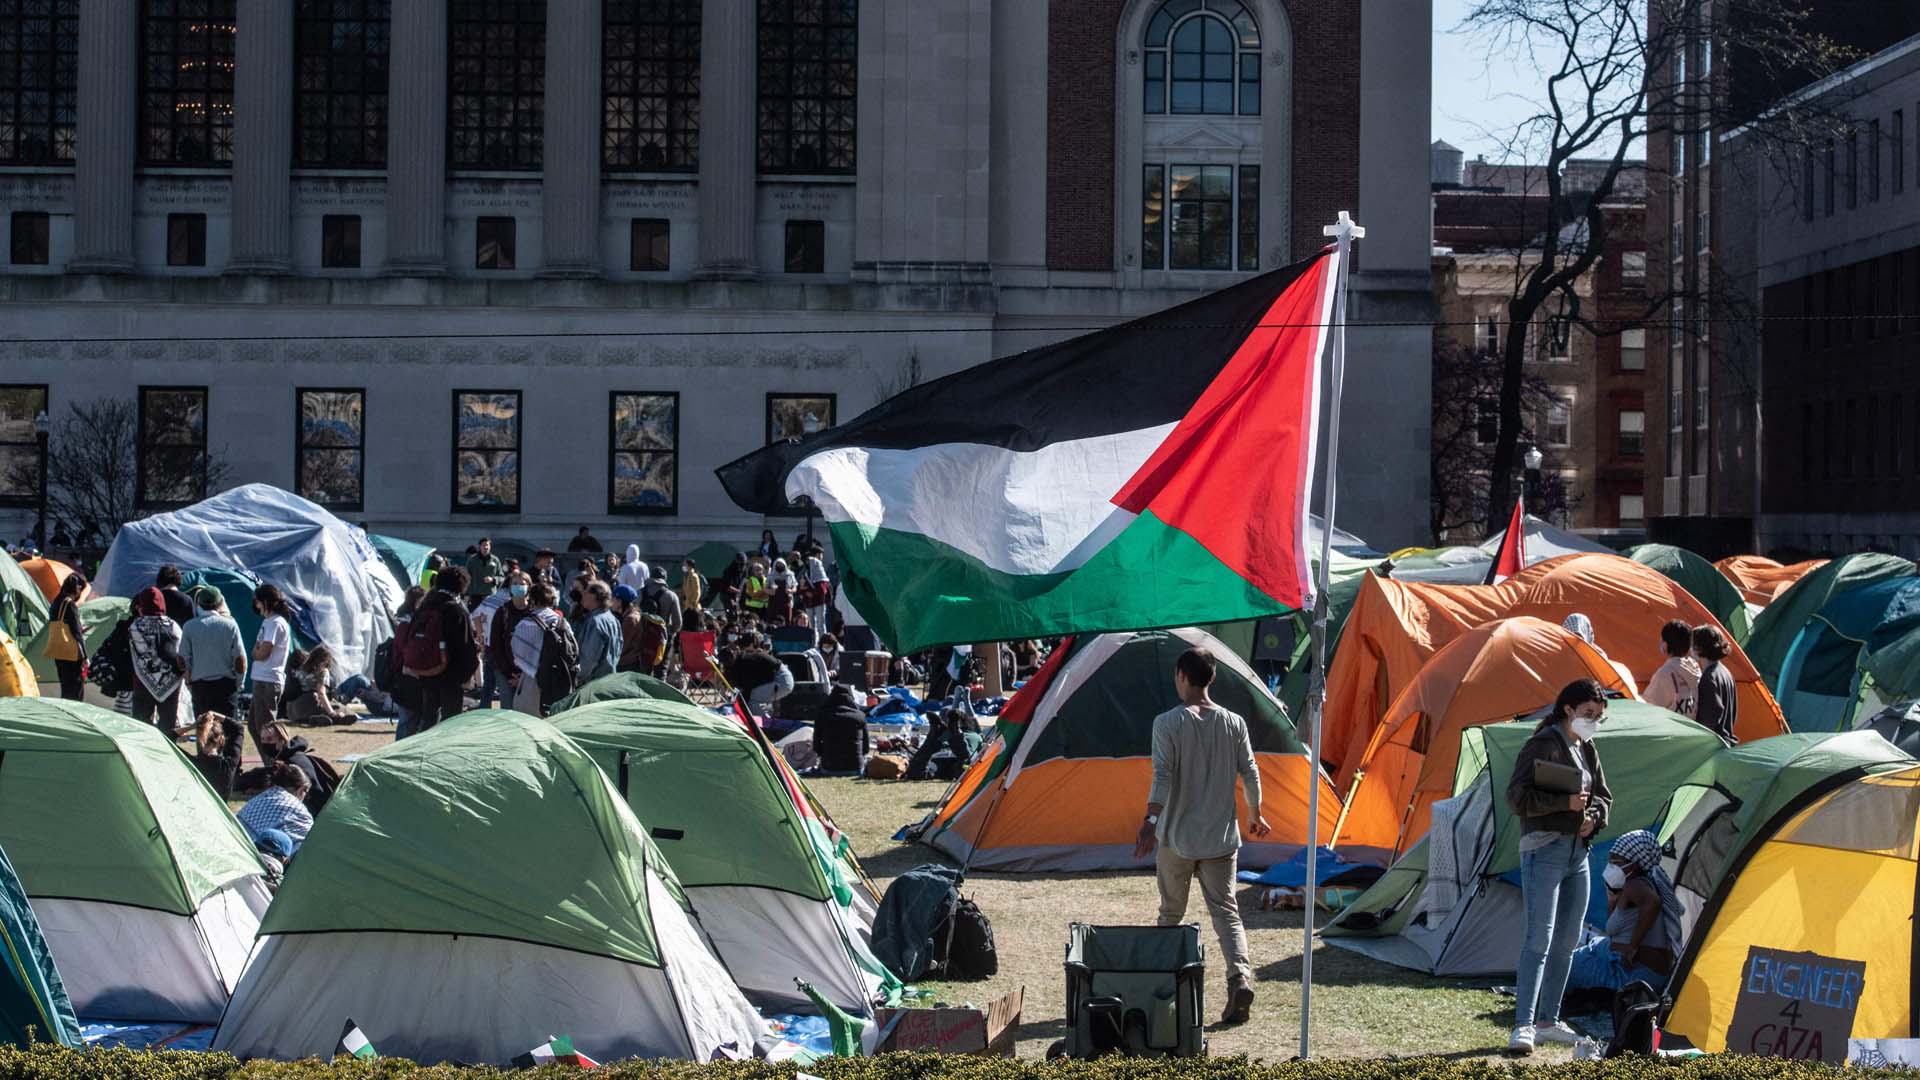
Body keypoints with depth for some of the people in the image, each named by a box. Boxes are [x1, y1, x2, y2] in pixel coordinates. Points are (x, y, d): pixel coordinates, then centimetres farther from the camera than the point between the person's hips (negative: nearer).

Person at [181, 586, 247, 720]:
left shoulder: (190, 627, -1)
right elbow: (240, 660, -2)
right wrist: (239, 684, 11)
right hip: (226, 684, 0)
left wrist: (189, 684, 12)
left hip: (200, 685, 0)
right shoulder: (230, 625, -2)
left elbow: (184, 660, 0)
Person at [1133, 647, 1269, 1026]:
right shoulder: (1233, 722, 0)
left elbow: (1163, 776, -18)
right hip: (1221, 837, 2)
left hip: (1177, 837, -2)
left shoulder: (1167, 723, -10)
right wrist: (1255, 815, 20)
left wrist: (1150, 821, -20)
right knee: (1225, 909, 2)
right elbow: (1250, 774, 6)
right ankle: (1240, 977, -19)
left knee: (1171, 913, 13)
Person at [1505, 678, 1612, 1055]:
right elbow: (1517, 797, -16)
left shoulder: (1588, 750, 15)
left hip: (1578, 854, 9)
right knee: (1539, 939, -15)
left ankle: (1548, 1022, 22)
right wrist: (1565, 803, -21)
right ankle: (1523, 1027, -18)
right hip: (1544, 851, -9)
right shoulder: (1544, 745, -10)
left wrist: (1594, 817, 2)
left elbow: (1603, 796, 24)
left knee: (1567, 942, 12)